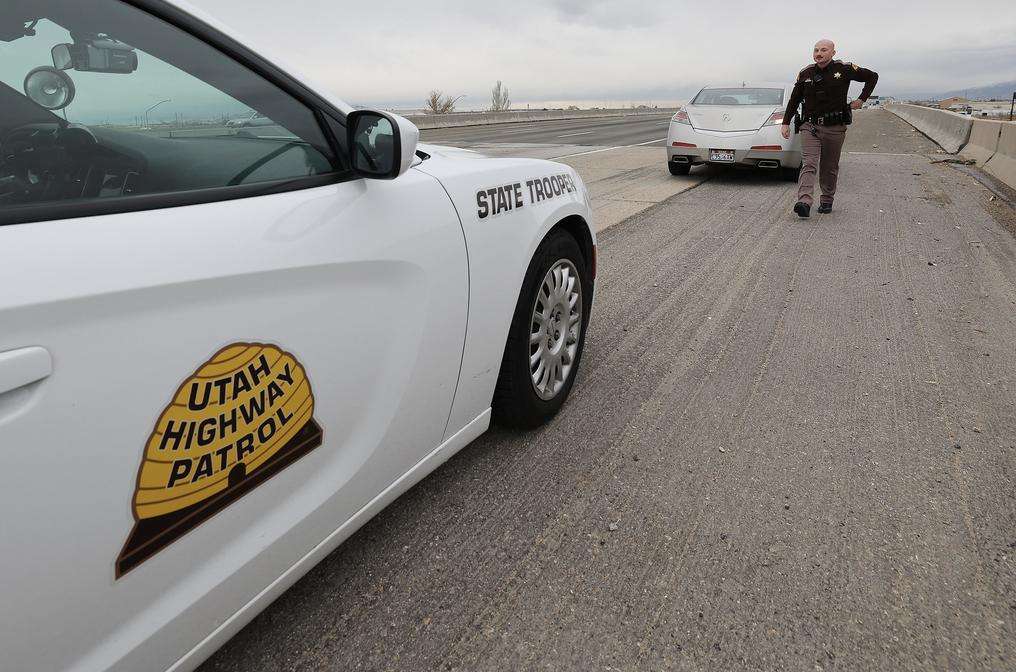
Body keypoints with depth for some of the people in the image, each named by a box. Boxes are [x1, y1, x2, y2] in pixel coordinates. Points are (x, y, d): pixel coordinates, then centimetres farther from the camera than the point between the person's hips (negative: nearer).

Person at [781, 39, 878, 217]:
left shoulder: (844, 69, 1)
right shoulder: (805, 73, 6)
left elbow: (872, 77, 13)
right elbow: (794, 99, 14)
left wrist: (862, 99, 5)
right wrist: (786, 123, 9)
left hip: (835, 127, 0)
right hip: (810, 126, 0)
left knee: (830, 168, 8)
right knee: (809, 164, -16)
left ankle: (827, 201, 22)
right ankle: (804, 202, -30)